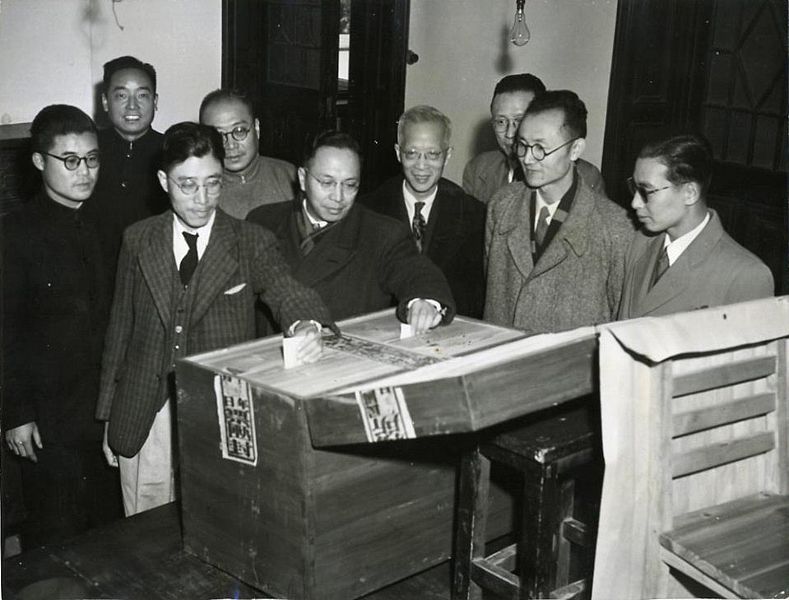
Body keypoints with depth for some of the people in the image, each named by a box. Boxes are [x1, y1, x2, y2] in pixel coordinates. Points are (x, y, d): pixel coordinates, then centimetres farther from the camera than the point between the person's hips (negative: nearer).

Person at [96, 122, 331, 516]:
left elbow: (286, 292, -18)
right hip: (143, 420, 2)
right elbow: (121, 326, 9)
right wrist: (108, 416, 10)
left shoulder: (252, 243, -2)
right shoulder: (138, 241, 5)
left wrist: (306, 326, -42)